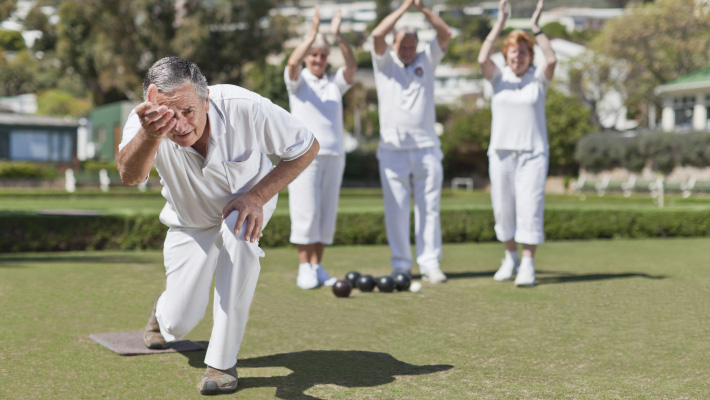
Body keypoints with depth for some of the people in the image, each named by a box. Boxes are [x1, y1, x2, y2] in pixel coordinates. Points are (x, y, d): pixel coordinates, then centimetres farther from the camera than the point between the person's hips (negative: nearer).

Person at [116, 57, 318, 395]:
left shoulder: (245, 109, -35)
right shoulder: (146, 124, -33)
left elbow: (307, 148, -20)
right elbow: (129, 176, -53)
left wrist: (258, 196, -31)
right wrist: (149, 135, -75)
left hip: (246, 201, -1)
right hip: (191, 223, 1)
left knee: (238, 231, -36)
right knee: (178, 324, -3)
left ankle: (223, 361, -25)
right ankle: (165, 308, 39)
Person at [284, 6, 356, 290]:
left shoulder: (335, 83, 14)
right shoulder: (297, 81, 5)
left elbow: (352, 66, -4)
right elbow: (292, 63, -16)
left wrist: (338, 36, -16)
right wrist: (313, 33, -24)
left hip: (334, 155, 4)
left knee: (327, 213, 3)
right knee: (305, 211, -7)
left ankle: (318, 267, 10)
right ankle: (304, 269, -2)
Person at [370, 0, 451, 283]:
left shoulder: (426, 61, 13)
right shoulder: (385, 63, 8)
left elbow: (445, 34, 0)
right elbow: (377, 35, -10)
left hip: (427, 148, 1)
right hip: (392, 149, -1)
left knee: (429, 209, 0)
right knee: (396, 210, -1)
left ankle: (430, 263, 4)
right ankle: (401, 265, 6)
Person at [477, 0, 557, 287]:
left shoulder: (538, 78, 2)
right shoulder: (499, 77, 4)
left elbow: (551, 59, -18)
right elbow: (482, 59, -16)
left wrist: (535, 26, -17)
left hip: (533, 152, -2)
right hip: (500, 152, 2)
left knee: (530, 206, -11)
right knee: (503, 209, 6)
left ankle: (528, 264, -11)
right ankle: (510, 256, 25)